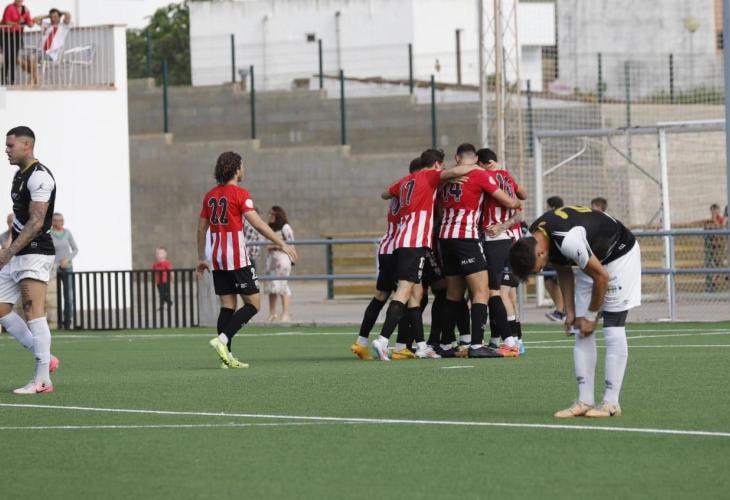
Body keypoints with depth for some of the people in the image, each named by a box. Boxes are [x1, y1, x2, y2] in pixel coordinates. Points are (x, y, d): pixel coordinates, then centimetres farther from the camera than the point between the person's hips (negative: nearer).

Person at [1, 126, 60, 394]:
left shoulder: (39, 175, -13)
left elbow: (36, 222, -21)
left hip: (35, 253, -10)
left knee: (33, 313, -13)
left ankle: (42, 380, -13)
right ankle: (45, 358, 12)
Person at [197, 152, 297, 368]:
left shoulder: (210, 195, 11)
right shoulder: (239, 194, -9)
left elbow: (201, 228, 15)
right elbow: (258, 224, -17)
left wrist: (201, 258, 22)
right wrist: (282, 244, -15)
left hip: (218, 260, 7)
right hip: (237, 259, -7)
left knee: (227, 306, 9)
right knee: (253, 304, 0)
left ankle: (227, 356, 3)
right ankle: (222, 339, -16)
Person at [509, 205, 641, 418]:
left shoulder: (569, 240, -38)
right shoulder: (533, 237, -12)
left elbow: (601, 277, -26)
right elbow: (564, 271, 5)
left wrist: (591, 316, -13)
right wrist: (570, 311, 3)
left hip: (621, 255, -8)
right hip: (594, 260, 8)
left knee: (613, 329, -13)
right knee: (581, 332, 1)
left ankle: (611, 403, -12)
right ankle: (585, 402, 1)